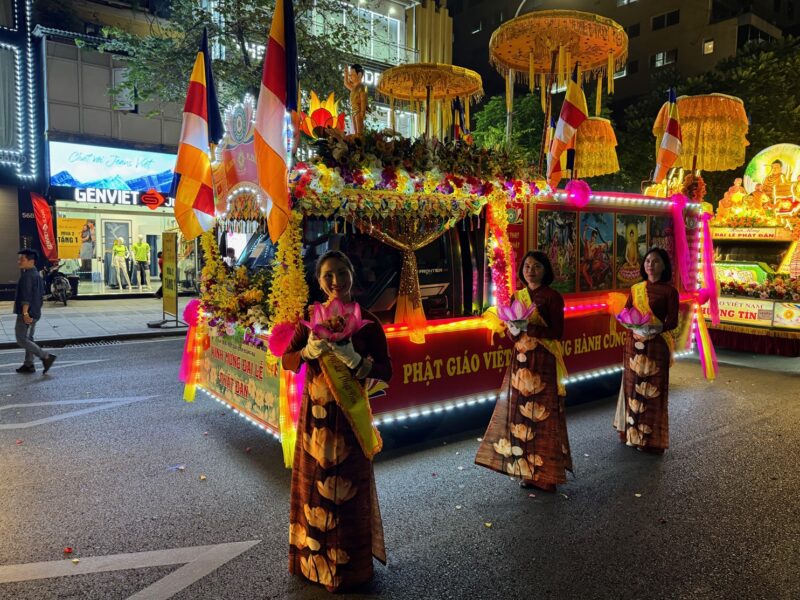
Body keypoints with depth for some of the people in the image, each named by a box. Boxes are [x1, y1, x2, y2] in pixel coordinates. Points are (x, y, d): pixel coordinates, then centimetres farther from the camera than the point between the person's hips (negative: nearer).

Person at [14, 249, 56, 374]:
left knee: (21, 340, -5)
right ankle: (29, 365, 19)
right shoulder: (37, 274, 13)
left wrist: (25, 313, -27)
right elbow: (41, 292, 20)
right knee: (28, 338, 15)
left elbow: (26, 296, -24)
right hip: (35, 313, 10)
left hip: (26, 313, -10)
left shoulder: (26, 276, -17)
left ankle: (46, 357, -11)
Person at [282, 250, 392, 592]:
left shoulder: (368, 322, -6)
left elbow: (386, 373, -9)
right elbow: (286, 362, 2)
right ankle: (313, 559, 33)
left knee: (347, 490, 5)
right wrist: (308, 351, -17)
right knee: (313, 485, 12)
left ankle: (347, 566, 25)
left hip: (349, 416, -2)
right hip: (314, 415, 3)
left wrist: (354, 359, -25)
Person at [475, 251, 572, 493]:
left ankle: (546, 474, 8)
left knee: (543, 416, -3)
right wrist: (514, 330, -9)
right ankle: (528, 470, 17)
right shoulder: (518, 295, 12)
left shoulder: (552, 297, -5)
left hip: (544, 361, -5)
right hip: (521, 360, 6)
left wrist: (528, 327, -21)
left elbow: (557, 332, -10)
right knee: (521, 413, 5)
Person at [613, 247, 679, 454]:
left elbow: (672, 321, -10)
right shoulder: (636, 288, 10)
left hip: (656, 344, -5)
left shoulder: (669, 291, -5)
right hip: (633, 343, 5)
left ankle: (652, 439, 8)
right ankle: (632, 433, 22)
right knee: (632, 387, 10)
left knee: (653, 390, -1)